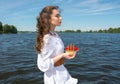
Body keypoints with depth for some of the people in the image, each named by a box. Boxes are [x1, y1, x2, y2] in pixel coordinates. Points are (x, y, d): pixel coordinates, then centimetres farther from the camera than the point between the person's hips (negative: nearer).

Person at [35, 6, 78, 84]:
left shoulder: (55, 35, 0)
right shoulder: (47, 39, -25)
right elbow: (43, 65, -23)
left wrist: (66, 53, 4)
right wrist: (62, 55, -26)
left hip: (62, 72, 8)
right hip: (55, 77, -8)